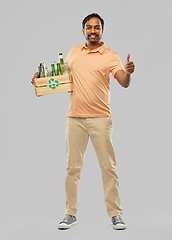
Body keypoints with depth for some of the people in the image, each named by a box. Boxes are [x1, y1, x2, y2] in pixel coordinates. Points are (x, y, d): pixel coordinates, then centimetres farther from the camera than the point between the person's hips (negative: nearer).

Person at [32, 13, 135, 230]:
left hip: (100, 118, -3)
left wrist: (128, 72, -37)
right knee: (72, 167, 7)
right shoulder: (73, 53, 12)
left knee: (108, 167, 0)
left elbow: (124, 83, -15)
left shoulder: (110, 56, -2)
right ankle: (70, 214, 18)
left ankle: (115, 214, 12)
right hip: (75, 118, 4)